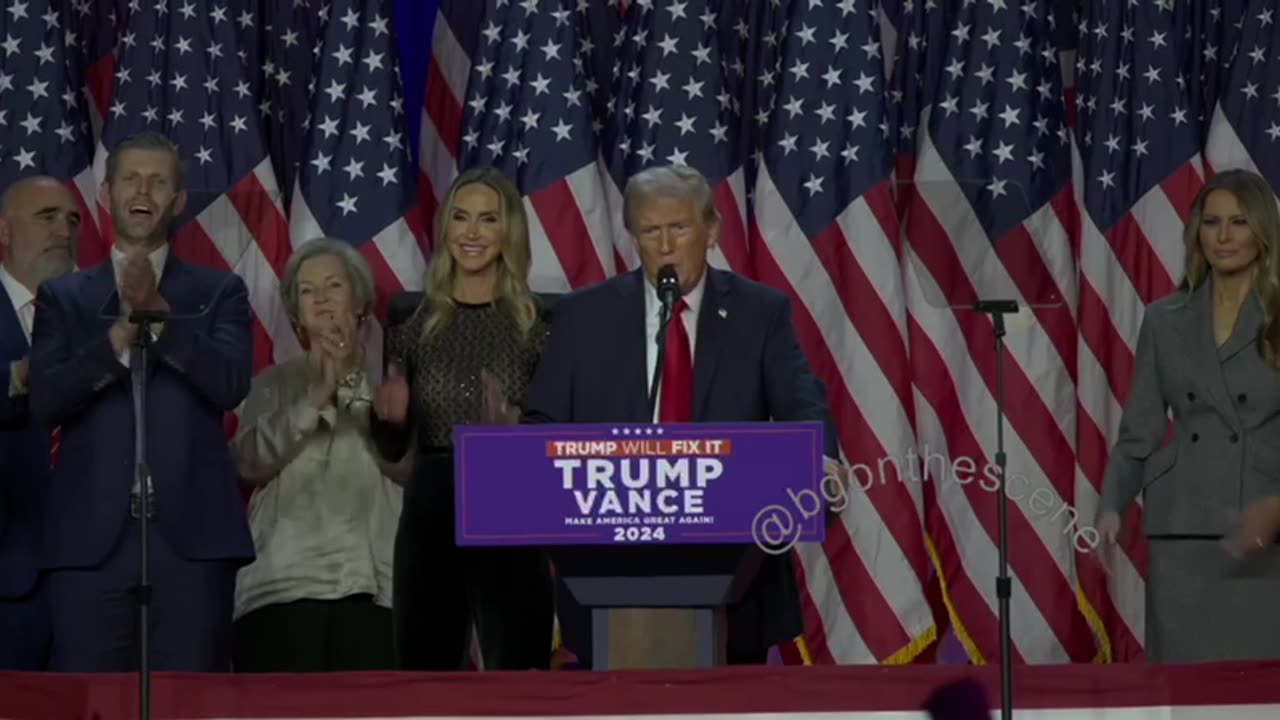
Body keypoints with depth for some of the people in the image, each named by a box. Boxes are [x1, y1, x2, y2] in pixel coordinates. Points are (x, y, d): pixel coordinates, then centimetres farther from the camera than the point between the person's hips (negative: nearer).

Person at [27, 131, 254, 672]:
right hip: (92, 535, 1)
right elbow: (44, 401, -1)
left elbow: (231, 384, -4)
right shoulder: (63, 297, 13)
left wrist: (159, 313, -13)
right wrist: (121, 333, -12)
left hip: (192, 532, 0)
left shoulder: (219, 292, 12)